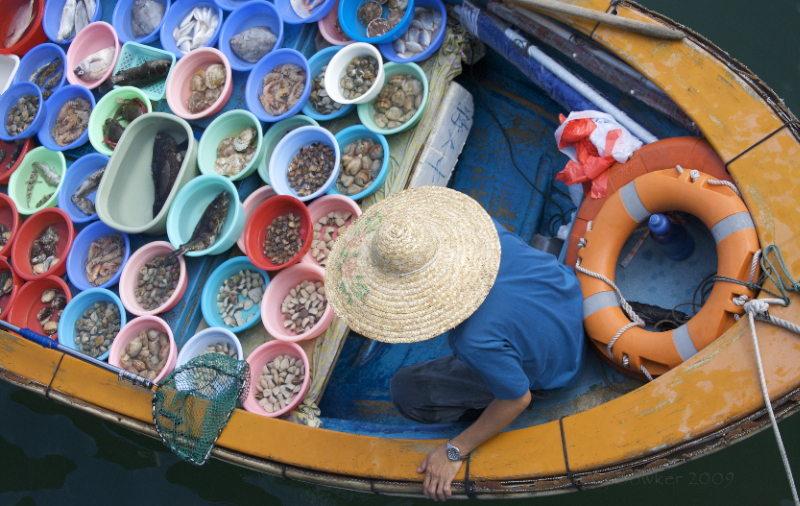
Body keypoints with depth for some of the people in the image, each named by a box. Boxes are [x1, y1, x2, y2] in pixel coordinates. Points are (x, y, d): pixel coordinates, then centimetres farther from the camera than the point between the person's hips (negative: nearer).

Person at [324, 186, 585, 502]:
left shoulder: (476, 340, -43)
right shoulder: (482, 228, -26)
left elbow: (518, 399, -25)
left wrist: (454, 452, -13)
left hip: (548, 375, -6)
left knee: (406, 390, -7)